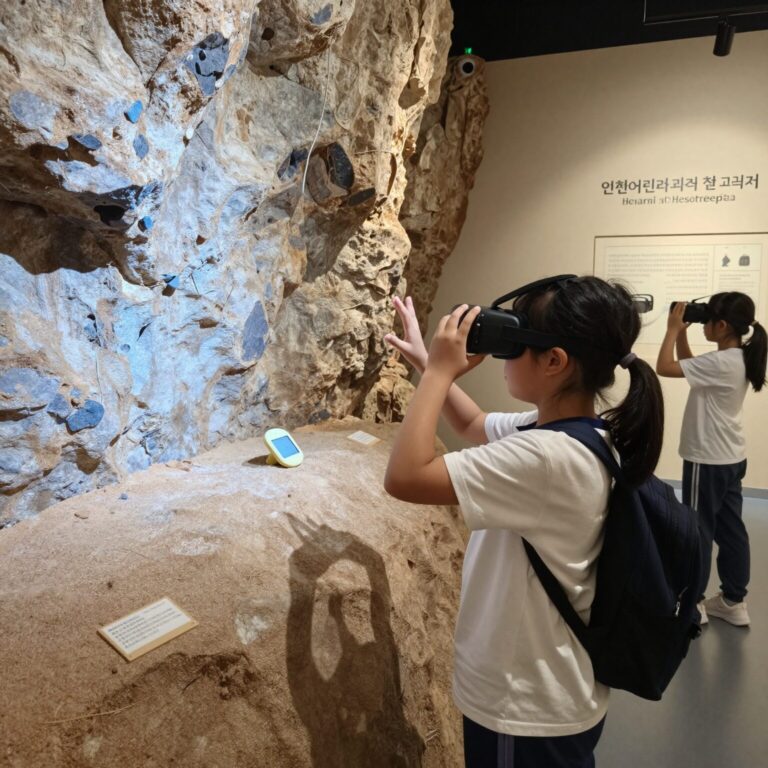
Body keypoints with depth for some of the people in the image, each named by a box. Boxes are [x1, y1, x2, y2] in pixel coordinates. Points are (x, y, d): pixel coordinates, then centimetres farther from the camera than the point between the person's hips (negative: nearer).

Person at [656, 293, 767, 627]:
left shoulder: (719, 363, -24)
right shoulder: (740, 358, 6)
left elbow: (664, 367, -27)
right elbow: (689, 367, 17)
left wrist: (673, 328, -16)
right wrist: (682, 333, 6)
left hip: (708, 460, -9)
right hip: (731, 458, 9)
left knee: (698, 530, 3)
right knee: (730, 529, 15)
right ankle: (734, 601, 27)